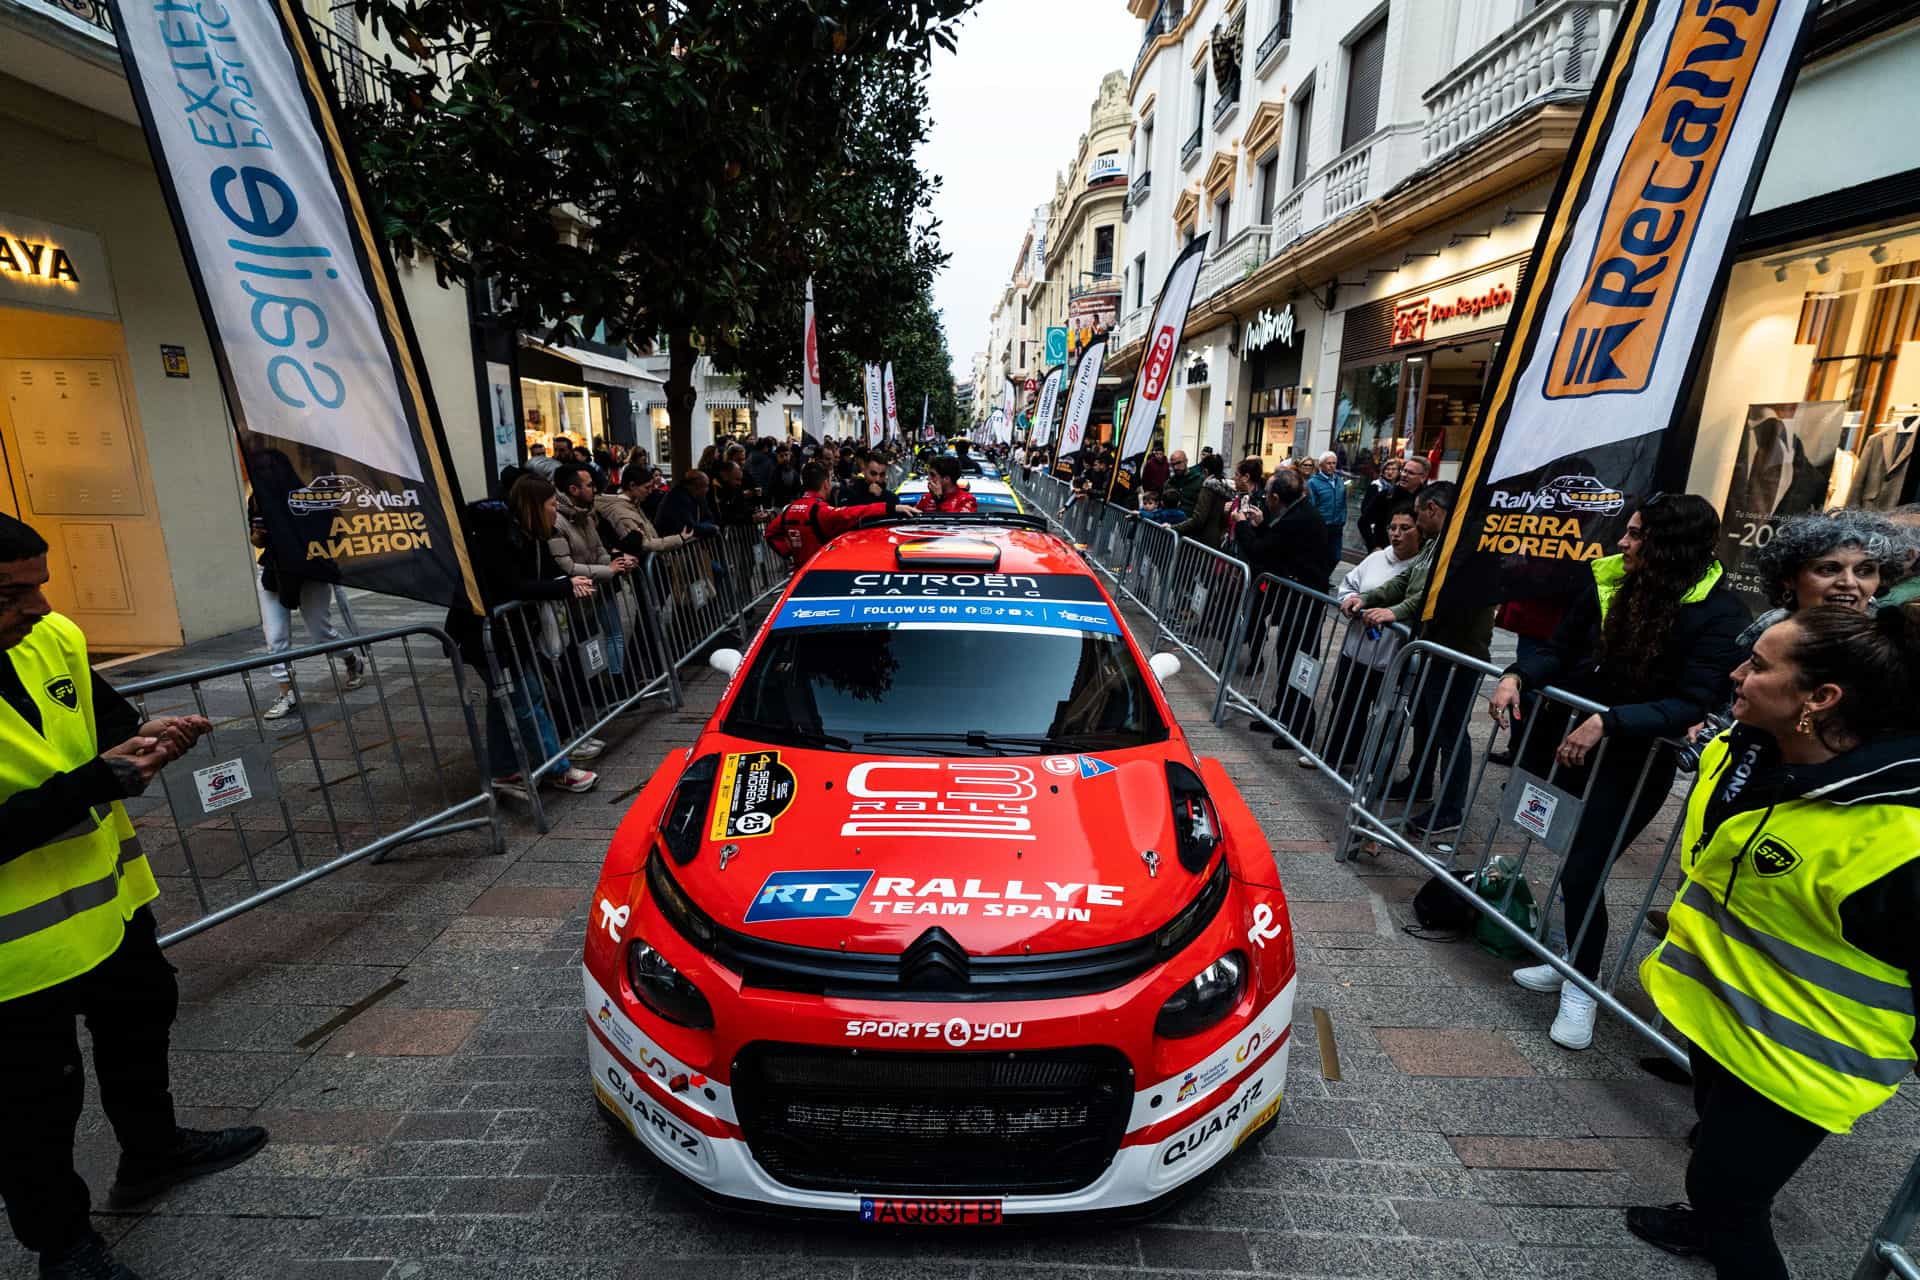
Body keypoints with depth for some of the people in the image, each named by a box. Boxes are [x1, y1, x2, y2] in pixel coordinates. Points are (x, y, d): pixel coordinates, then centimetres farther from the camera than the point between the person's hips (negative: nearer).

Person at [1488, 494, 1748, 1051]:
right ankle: (1570, 962, 34)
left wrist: (1608, 722, -31)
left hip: (1634, 760, -5)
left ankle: (1581, 986, 20)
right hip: (1565, 734, 5)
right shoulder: (1608, 582, -2)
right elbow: (1558, 651, 4)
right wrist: (1517, 676, -14)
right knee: (1566, 856, 14)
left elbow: (1694, 703, -20)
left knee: (1582, 870, -3)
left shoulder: (1720, 614, -14)